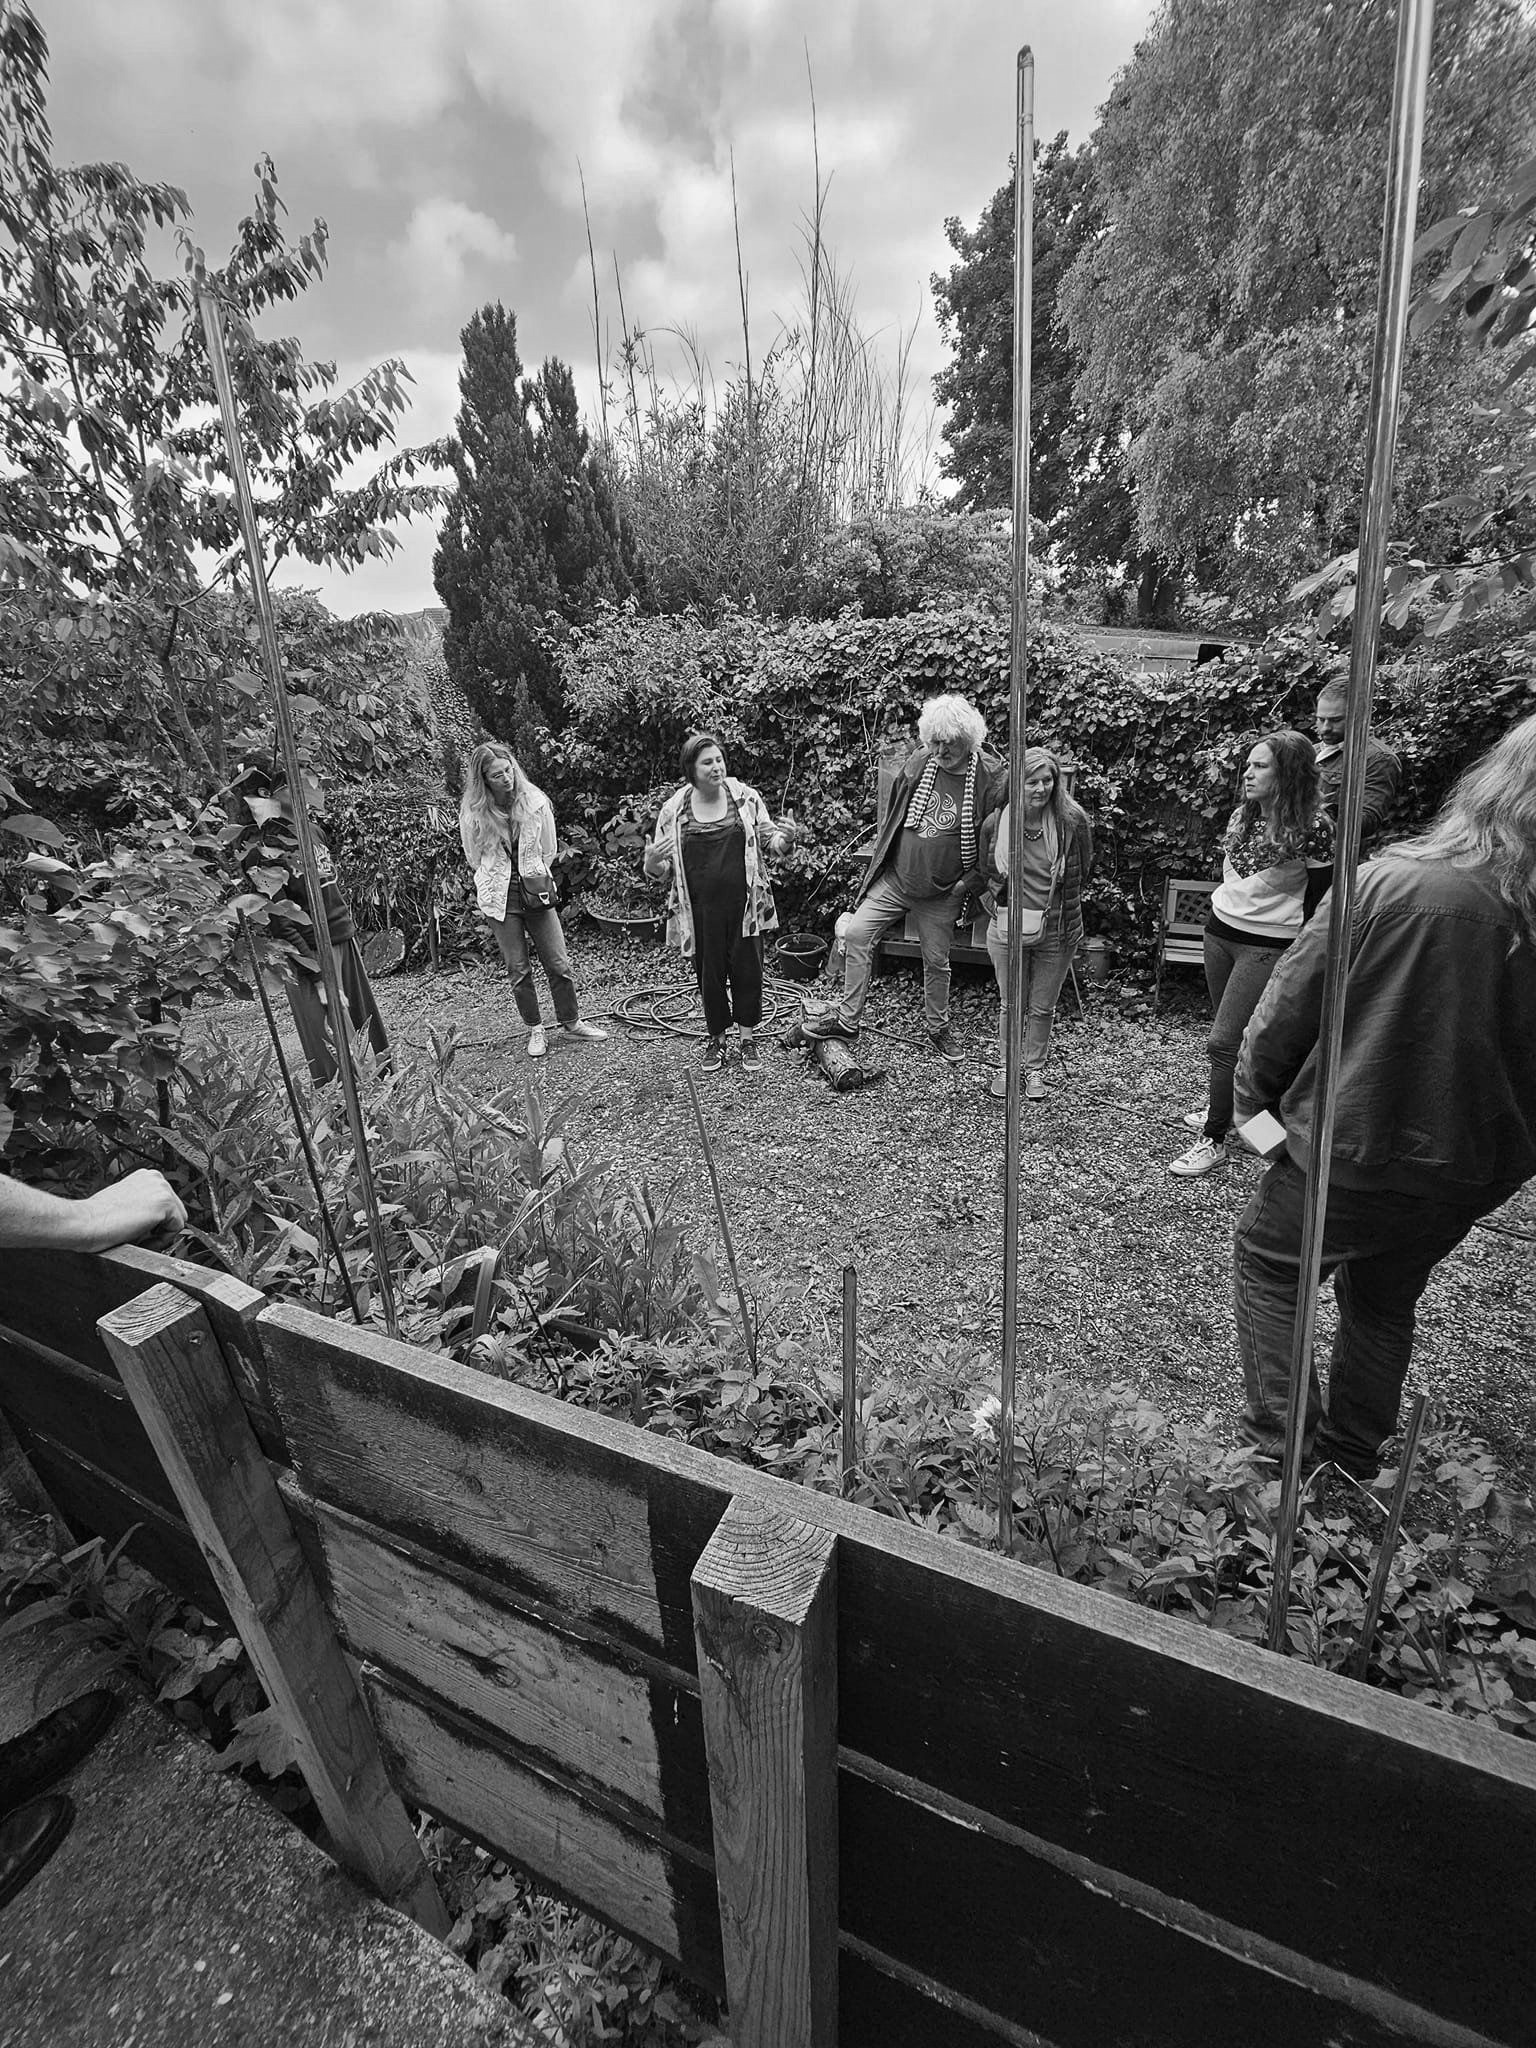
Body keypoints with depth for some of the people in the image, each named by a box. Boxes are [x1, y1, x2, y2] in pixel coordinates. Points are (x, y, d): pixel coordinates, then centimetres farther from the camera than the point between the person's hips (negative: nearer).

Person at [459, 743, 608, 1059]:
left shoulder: (535, 801, -6)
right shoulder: (473, 812, -7)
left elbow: (548, 851, 6)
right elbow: (475, 858, 7)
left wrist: (537, 878, 10)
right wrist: (499, 880, 11)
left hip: (536, 890, 1)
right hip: (500, 897, -1)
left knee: (558, 962, 3)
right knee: (518, 969, 5)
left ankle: (571, 1021, 20)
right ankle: (535, 1030, 19)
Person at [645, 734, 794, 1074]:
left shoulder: (746, 797, 1)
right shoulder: (674, 809, 1)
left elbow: (768, 840, 9)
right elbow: (662, 867, 6)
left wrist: (784, 838, -14)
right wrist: (652, 863, -18)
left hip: (745, 904, 0)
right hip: (701, 909, 0)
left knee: (748, 968, 6)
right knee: (710, 972, 9)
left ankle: (748, 1037, 25)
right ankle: (716, 1038, 29)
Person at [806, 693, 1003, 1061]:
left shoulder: (991, 778, -13)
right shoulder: (917, 763, -3)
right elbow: (889, 807, 12)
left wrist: (969, 882, -10)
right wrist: (883, 851, 9)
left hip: (941, 894, -3)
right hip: (893, 878, 3)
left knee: (936, 960, 10)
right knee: (857, 934, -6)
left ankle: (938, 1028, 33)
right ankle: (846, 1019, 6)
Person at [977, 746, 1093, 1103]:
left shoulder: (1073, 820, -11)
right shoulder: (996, 824, -8)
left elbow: (1083, 870, 5)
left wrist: (1060, 906, 6)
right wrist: (998, 906, 5)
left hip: (1056, 932, 0)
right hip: (1008, 930, 0)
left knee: (1043, 1008, 12)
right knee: (1010, 1005, 14)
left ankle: (1035, 1069, 33)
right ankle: (1004, 1065, 35)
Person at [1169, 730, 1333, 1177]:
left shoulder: (1314, 829, -13)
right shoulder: (1241, 817, 7)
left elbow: (1318, 902, -10)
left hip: (1267, 946, -7)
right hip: (1220, 932, 7)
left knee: (1223, 1041, -10)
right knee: (1227, 1032, 16)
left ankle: (1214, 1140, -1)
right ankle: (1223, 1106, 33)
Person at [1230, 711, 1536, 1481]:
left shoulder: (1389, 883, -20)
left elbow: (1288, 1008, -14)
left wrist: (1253, 1098, 2)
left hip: (1351, 1151, -5)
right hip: (1472, 1173, 5)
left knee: (1267, 1265, 18)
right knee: (1386, 1302, 25)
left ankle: (1284, 1442, 19)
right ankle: (1352, 1454, 43)